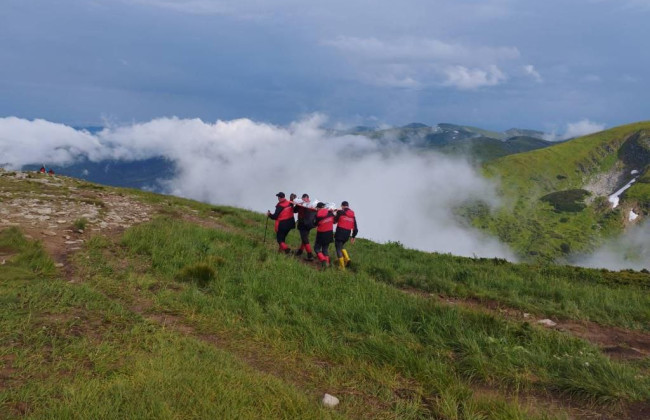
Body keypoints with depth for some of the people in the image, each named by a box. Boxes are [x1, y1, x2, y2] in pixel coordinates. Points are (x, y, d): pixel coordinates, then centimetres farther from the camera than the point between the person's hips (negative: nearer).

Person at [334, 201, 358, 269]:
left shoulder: (340, 212, -9)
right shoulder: (353, 215, 8)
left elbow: (334, 221, 2)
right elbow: (355, 228, 10)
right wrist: (353, 237, 21)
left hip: (339, 233, -6)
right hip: (347, 235, 6)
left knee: (338, 248, 4)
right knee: (341, 246, 27)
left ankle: (342, 266, 4)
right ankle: (347, 258, 10)